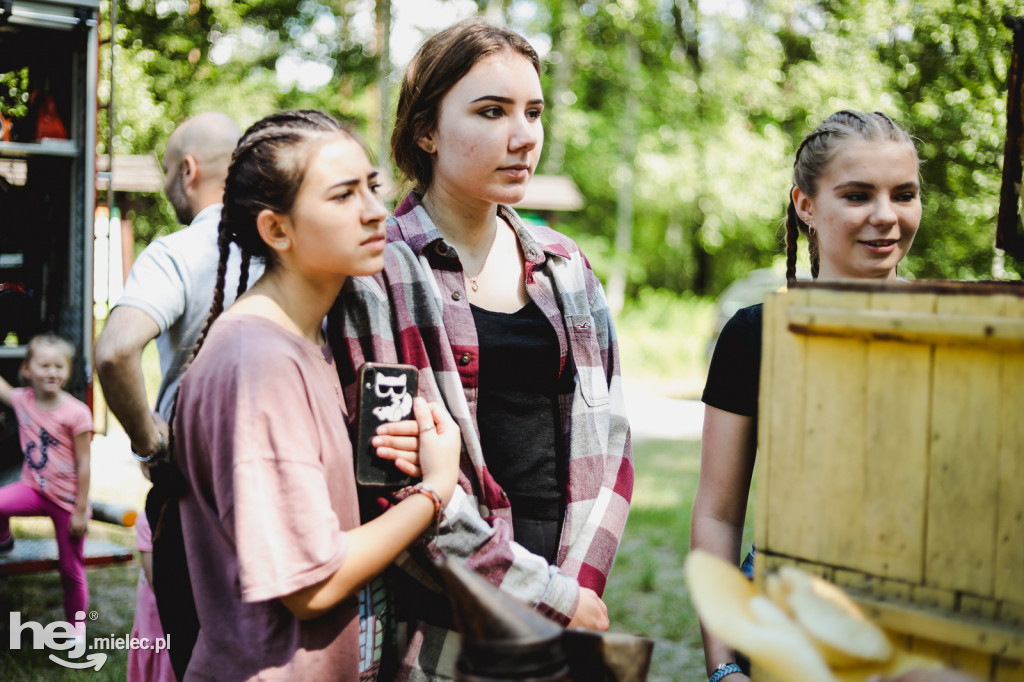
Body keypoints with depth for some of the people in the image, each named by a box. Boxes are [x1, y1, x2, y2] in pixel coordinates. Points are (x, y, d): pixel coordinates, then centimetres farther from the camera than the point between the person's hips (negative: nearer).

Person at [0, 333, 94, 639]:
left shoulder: (76, 413, -17)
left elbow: (83, 464, -13)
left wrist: (80, 510, -13)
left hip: (67, 499, -4)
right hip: (34, 488, 4)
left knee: (71, 570, 5)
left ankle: (77, 626, 26)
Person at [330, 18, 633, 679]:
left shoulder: (566, 268, 10)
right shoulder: (378, 273, -7)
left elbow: (603, 438, 6)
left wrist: (579, 586, -8)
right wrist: (550, 597, -15)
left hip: (570, 591, 5)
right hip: (441, 625, -4)